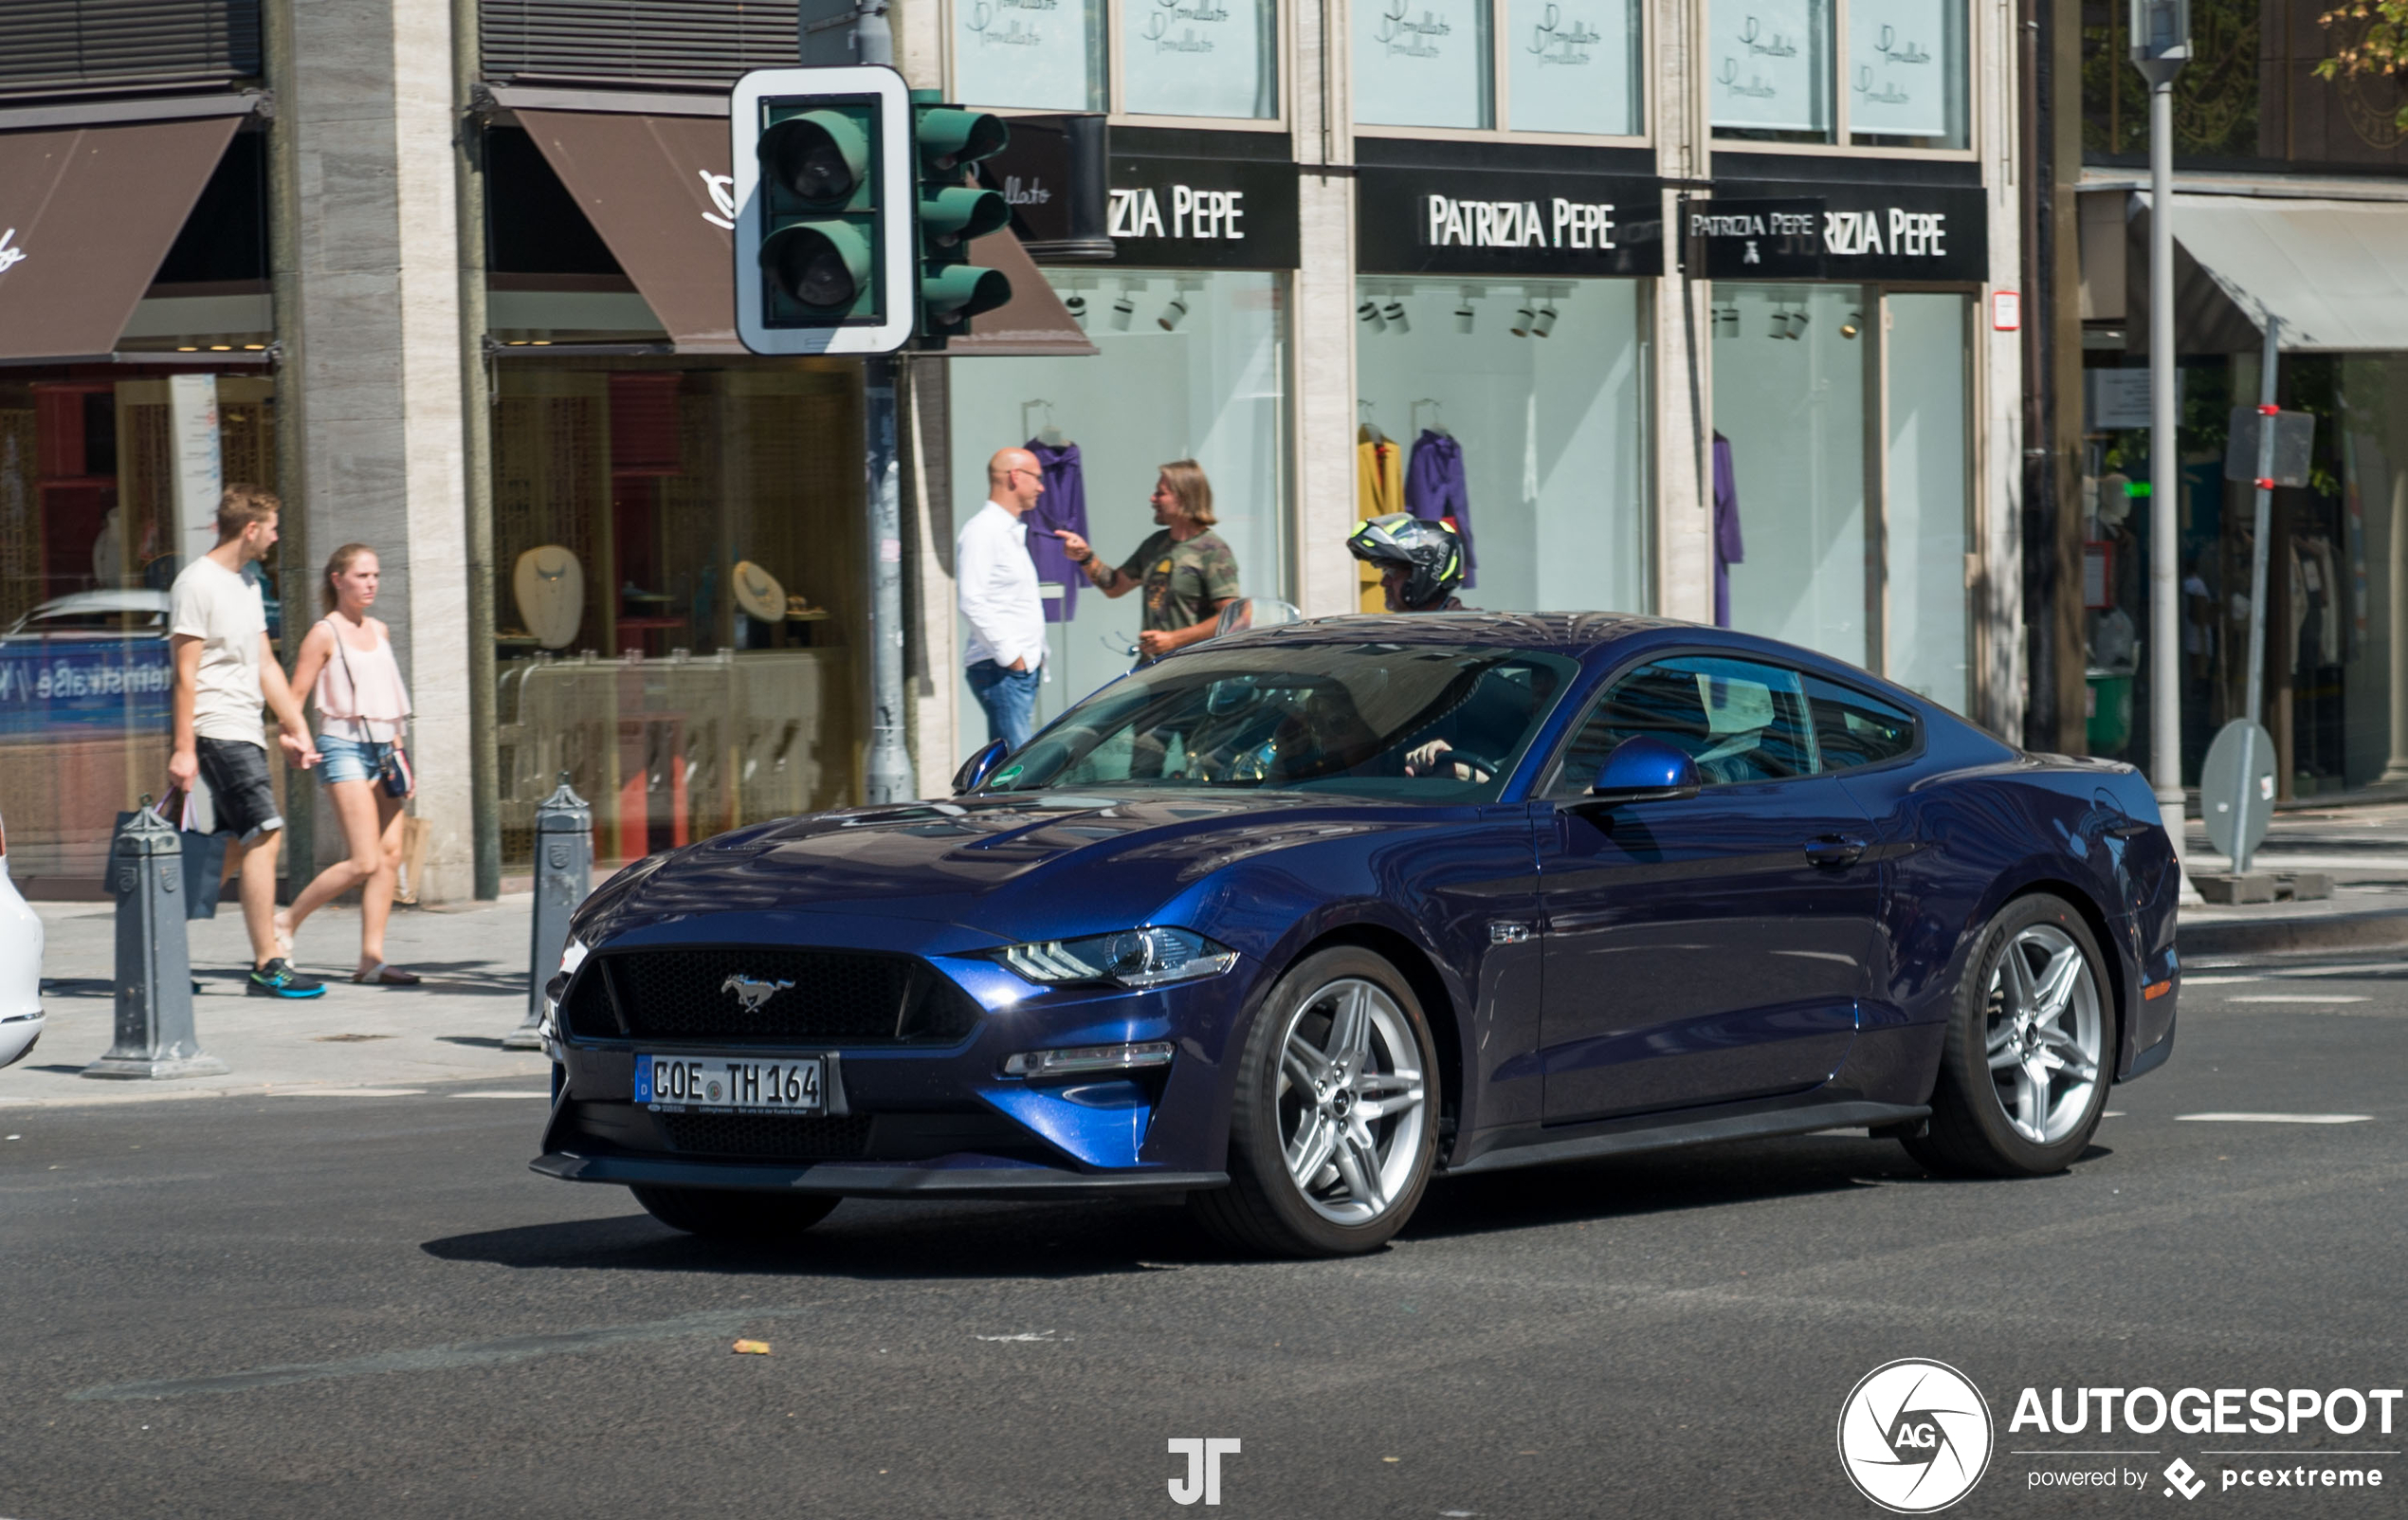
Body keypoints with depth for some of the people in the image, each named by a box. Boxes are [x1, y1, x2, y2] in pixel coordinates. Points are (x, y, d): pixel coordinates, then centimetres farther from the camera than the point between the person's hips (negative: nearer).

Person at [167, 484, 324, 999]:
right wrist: (183, 748, -17)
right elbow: (185, 672, -13)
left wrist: (297, 728, 18)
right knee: (264, 833, -15)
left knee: (237, 848, 9)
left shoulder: (246, 586, 18)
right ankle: (267, 966, -15)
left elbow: (266, 666, 22)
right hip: (218, 730, -10)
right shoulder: (197, 584, -10)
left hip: (245, 732, 10)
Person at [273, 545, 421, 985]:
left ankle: (372, 958, 0)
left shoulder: (380, 632, 16)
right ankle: (287, 921, 3)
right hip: (344, 746, -7)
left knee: (391, 854, -2)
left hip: (382, 747, 7)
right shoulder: (325, 634, -4)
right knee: (365, 862, -14)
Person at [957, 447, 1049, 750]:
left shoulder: (1012, 530, 21)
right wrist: (1009, 655, -18)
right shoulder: (982, 530, -11)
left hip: (1023, 666, 10)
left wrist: (1036, 652, 17)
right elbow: (973, 602, -20)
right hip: (1001, 669, -10)